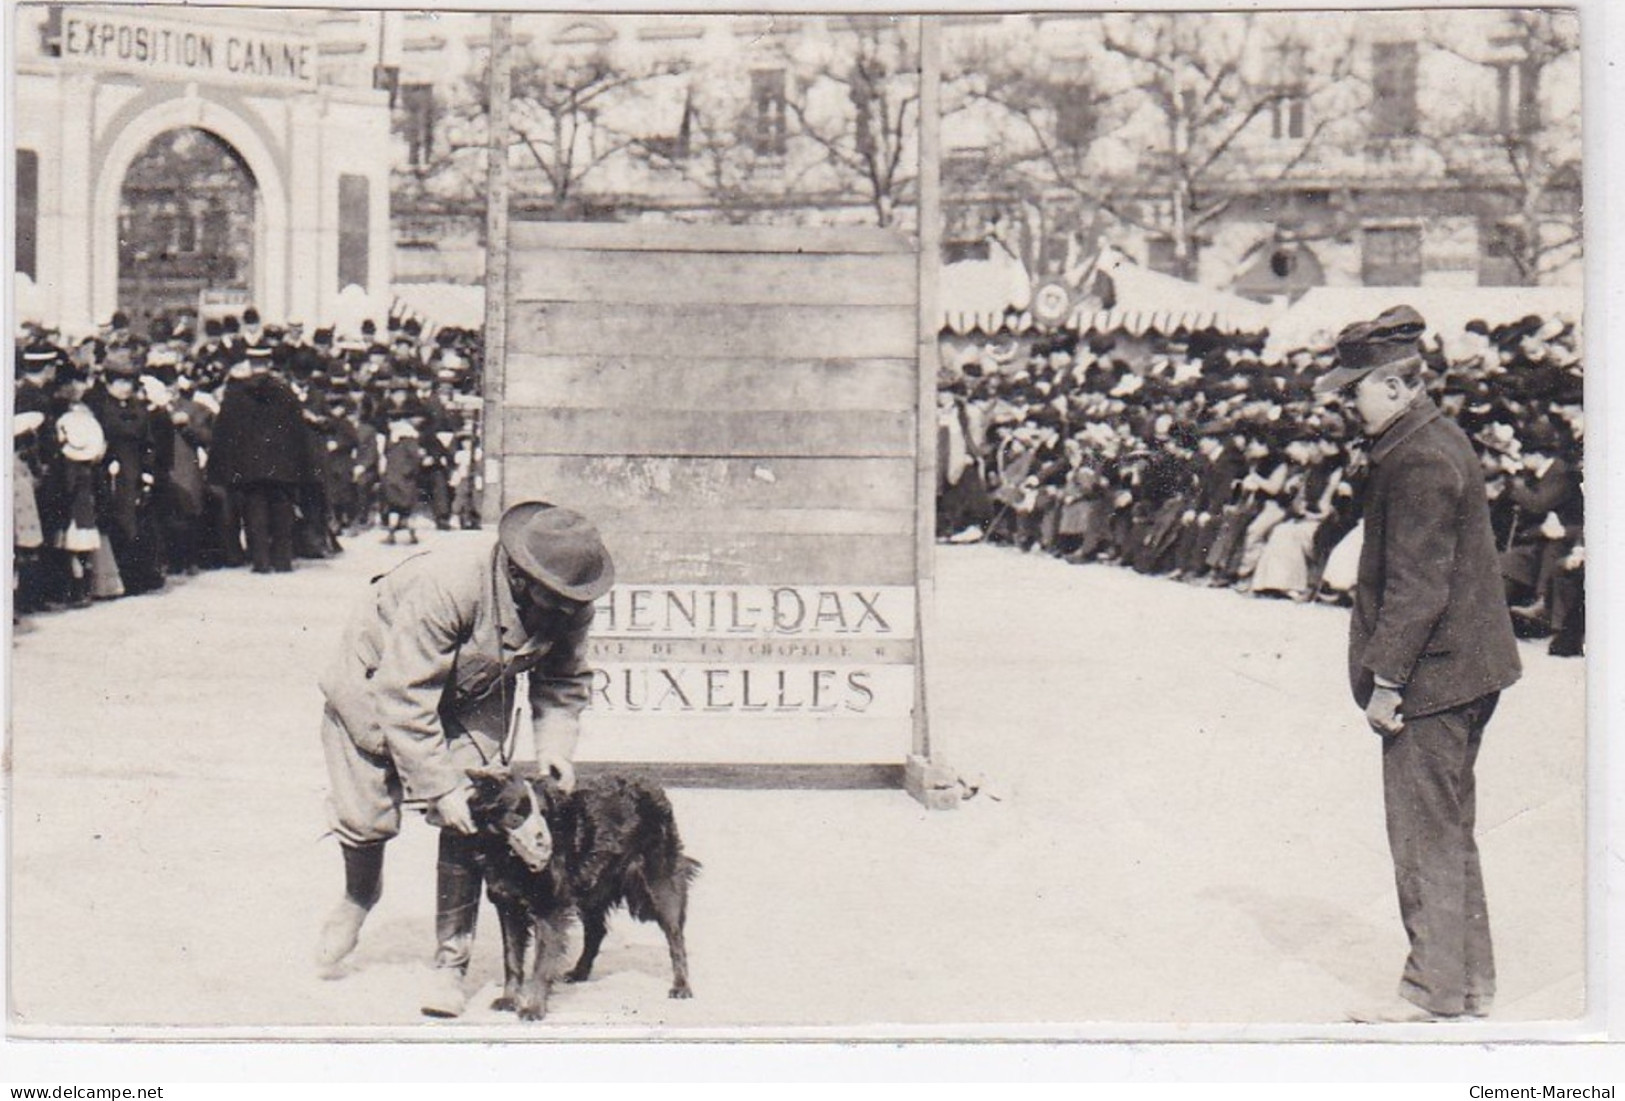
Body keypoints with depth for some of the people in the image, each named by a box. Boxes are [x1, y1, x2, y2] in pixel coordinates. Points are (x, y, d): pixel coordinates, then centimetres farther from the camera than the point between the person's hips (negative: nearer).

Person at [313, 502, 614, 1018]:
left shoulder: (571, 604, -24)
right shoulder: (445, 587, -42)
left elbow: (565, 681, -5)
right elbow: (404, 699, -36)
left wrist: (554, 745, -22)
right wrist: (440, 788, -35)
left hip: (475, 695, 4)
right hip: (380, 675, -4)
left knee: (471, 823, -12)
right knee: (367, 816, -2)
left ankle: (451, 963, 0)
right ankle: (359, 896, 35)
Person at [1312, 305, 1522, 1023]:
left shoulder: (1418, 461, -19)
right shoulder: (1441, 439, 13)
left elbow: (1416, 586, -22)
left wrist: (1385, 679, -18)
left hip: (1432, 675, -10)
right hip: (1467, 672, 10)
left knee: (1426, 837, -1)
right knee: (1450, 830, 18)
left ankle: (1436, 995, 9)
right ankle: (1471, 983, 27)